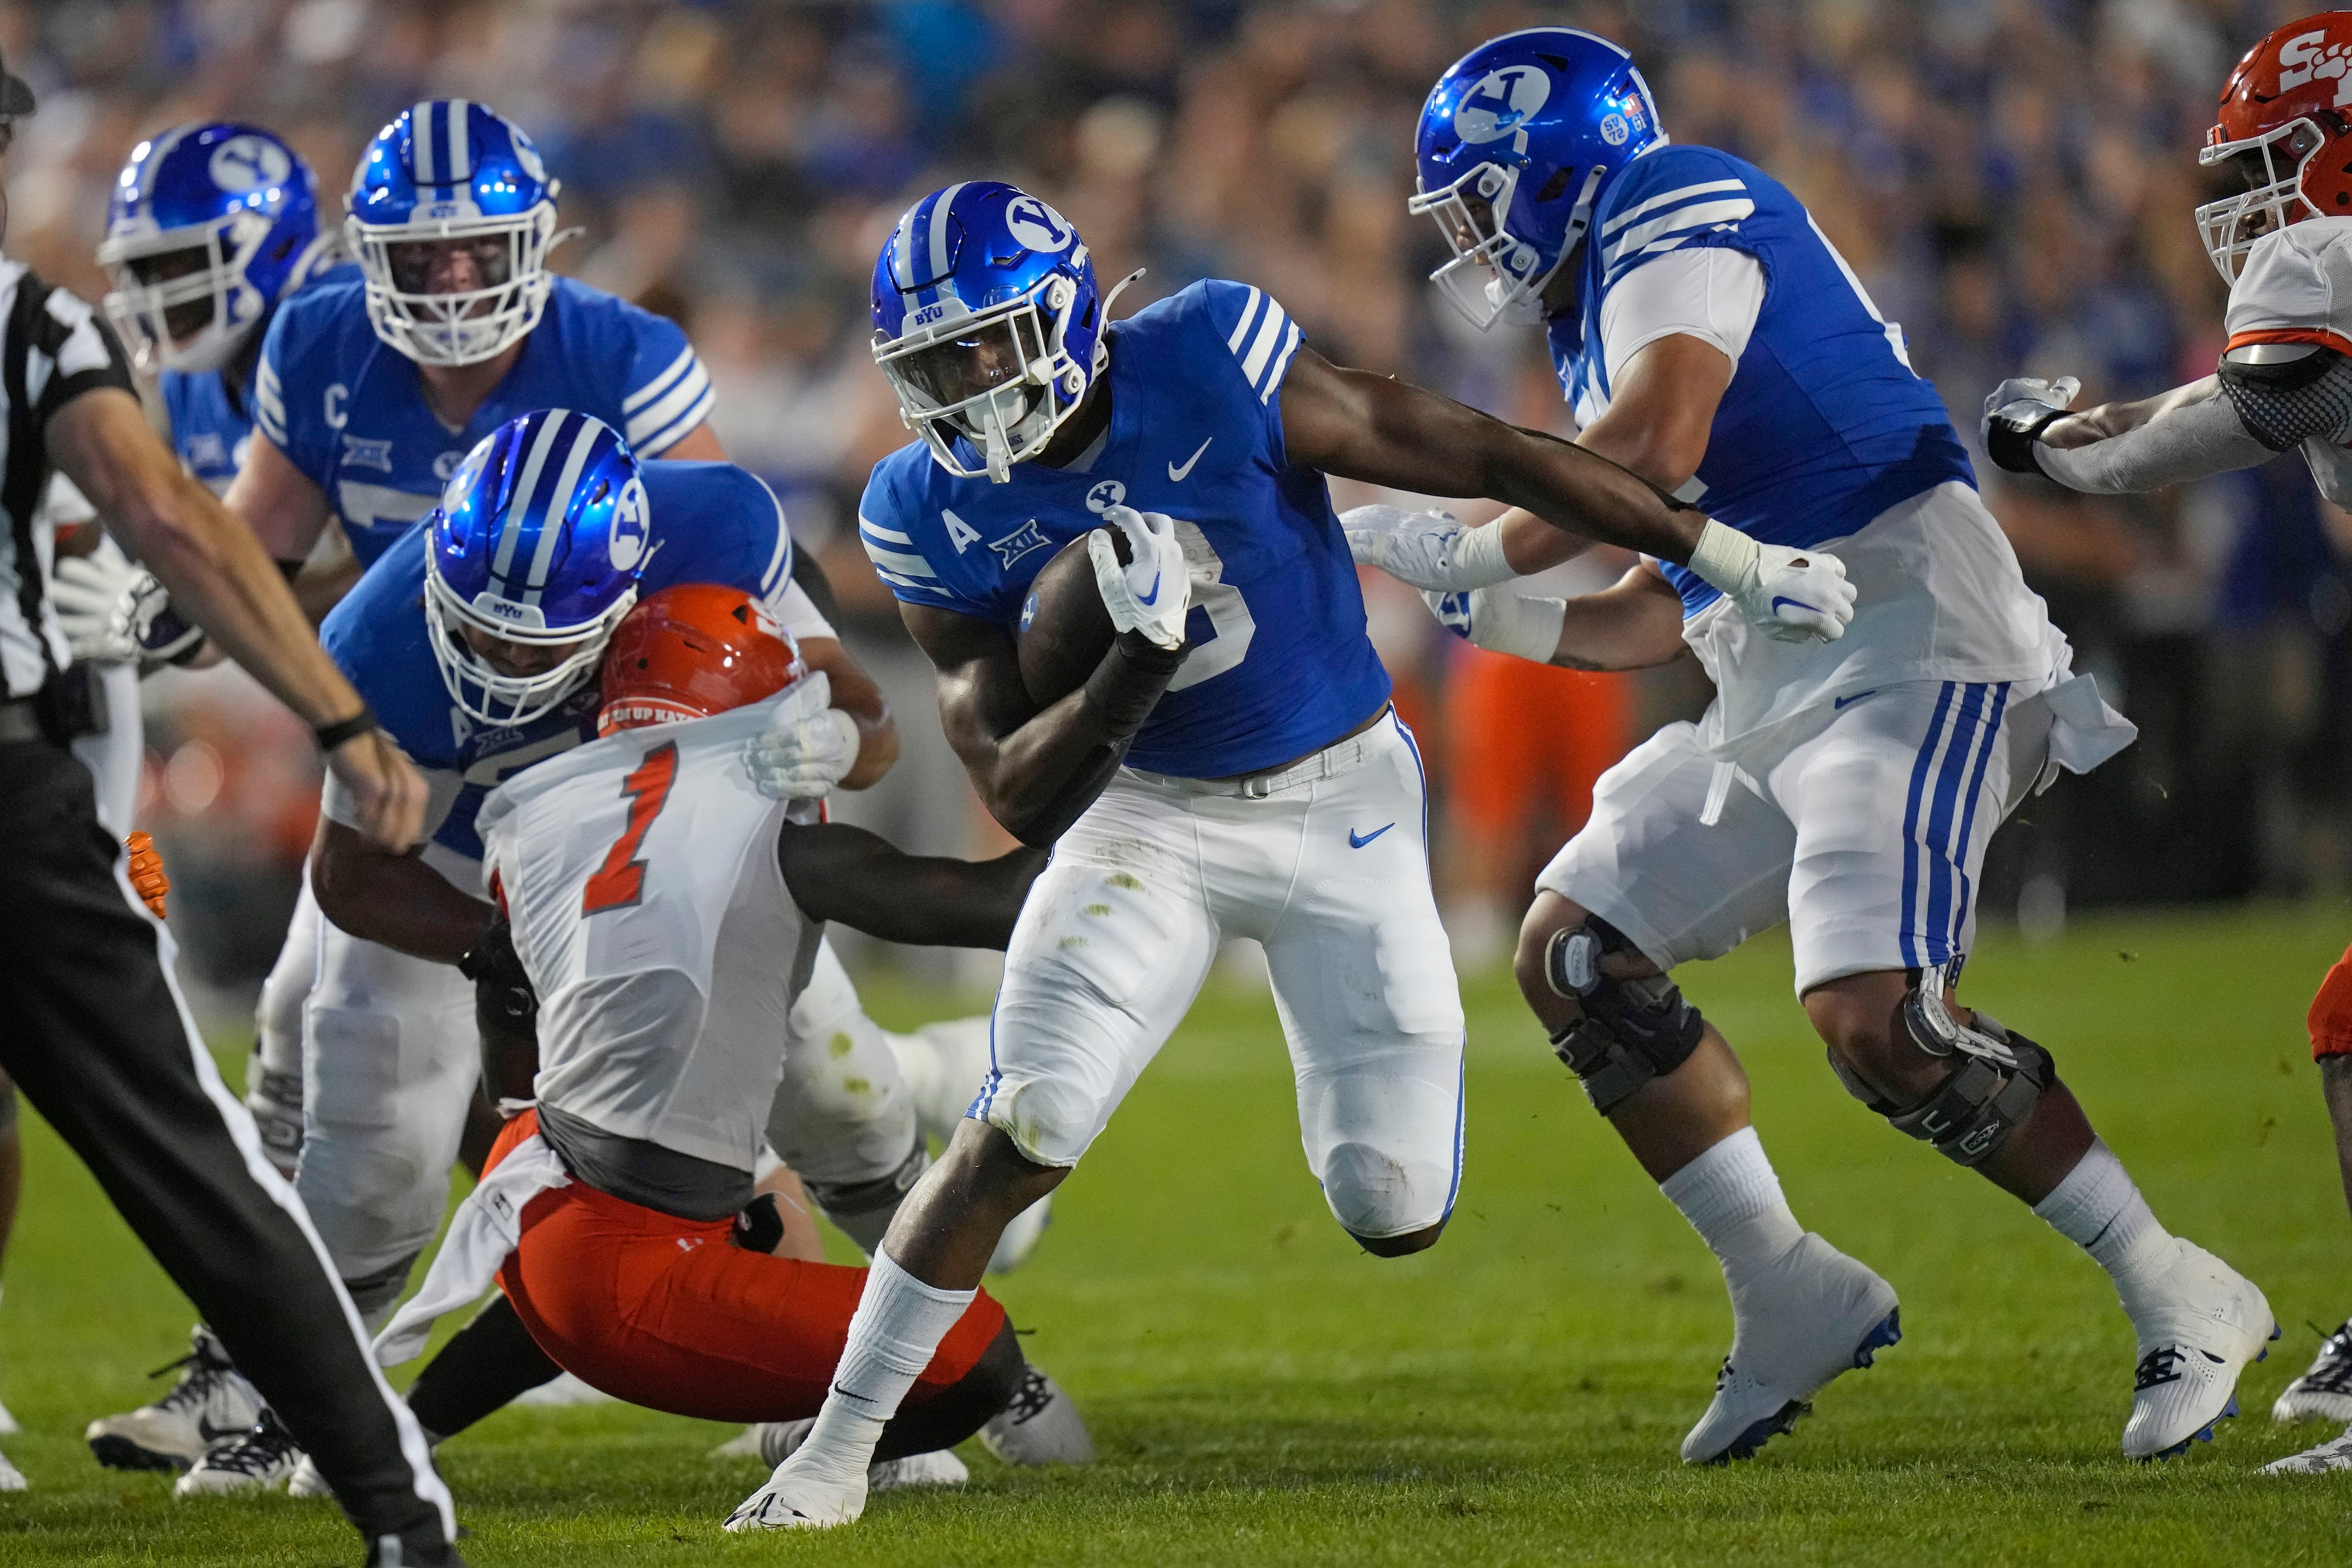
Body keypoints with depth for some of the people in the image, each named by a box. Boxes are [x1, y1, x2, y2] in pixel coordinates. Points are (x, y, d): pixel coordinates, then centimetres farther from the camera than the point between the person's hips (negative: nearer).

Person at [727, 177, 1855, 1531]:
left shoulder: (1210, 369, -23)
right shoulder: (938, 513, -13)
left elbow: (1487, 457, -16)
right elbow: (1020, 799, -13)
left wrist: (1732, 559, -10)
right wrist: (1137, 668, -32)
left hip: (1345, 802, -1)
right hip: (1155, 816, 1)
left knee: (1396, 1213, -3)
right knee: (1025, 1132, -19)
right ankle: (839, 1446, -7)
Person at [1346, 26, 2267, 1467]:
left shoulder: (1676, 208, -5)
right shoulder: (1602, 325, 24)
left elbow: (1659, 447, -21)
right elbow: (1670, 608, 25)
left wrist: (1479, 556, -9)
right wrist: (1509, 617, 11)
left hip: (1906, 639, -10)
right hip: (1780, 686, 10)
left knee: (1875, 1017, -22)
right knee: (1576, 957, 9)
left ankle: (2178, 1296, -10)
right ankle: (1794, 1297, 11)